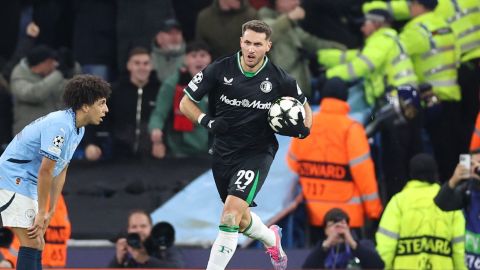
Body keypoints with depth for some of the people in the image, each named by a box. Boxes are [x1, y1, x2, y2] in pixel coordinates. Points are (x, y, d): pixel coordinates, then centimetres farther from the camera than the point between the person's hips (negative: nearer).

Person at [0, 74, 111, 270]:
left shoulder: (78, 129, 8)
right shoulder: (60, 126, -24)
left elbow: (60, 171, 12)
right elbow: (45, 171, -24)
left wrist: (51, 211, 9)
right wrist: (42, 213, -18)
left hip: (28, 184, 10)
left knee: (37, 246, 9)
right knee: (31, 244, -15)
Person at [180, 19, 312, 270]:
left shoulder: (280, 79, -9)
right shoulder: (219, 70, -10)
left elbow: (304, 107, 10)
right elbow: (186, 103, -1)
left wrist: (303, 127, -11)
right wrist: (208, 121, -18)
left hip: (257, 153, -3)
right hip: (223, 152, 3)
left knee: (233, 209, -24)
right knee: (239, 217, 18)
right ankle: (271, 238, 52)